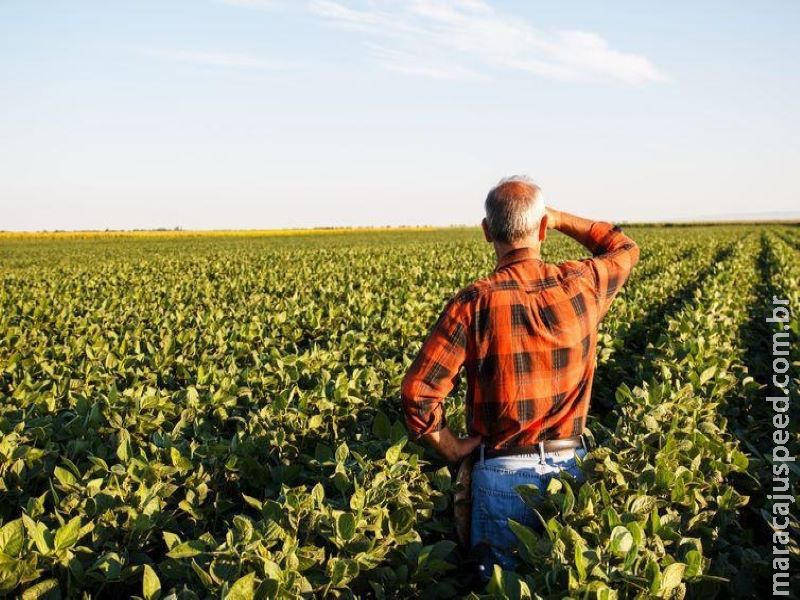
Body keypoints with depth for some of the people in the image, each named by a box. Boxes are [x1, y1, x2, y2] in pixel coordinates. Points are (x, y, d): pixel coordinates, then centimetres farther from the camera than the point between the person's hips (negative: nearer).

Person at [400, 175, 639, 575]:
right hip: (571, 466, 3)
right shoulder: (581, 284, -5)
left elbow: (417, 393, -18)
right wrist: (559, 218, 17)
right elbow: (625, 248, 20)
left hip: (502, 472, -3)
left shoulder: (474, 302, -15)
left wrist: (455, 451, -3)